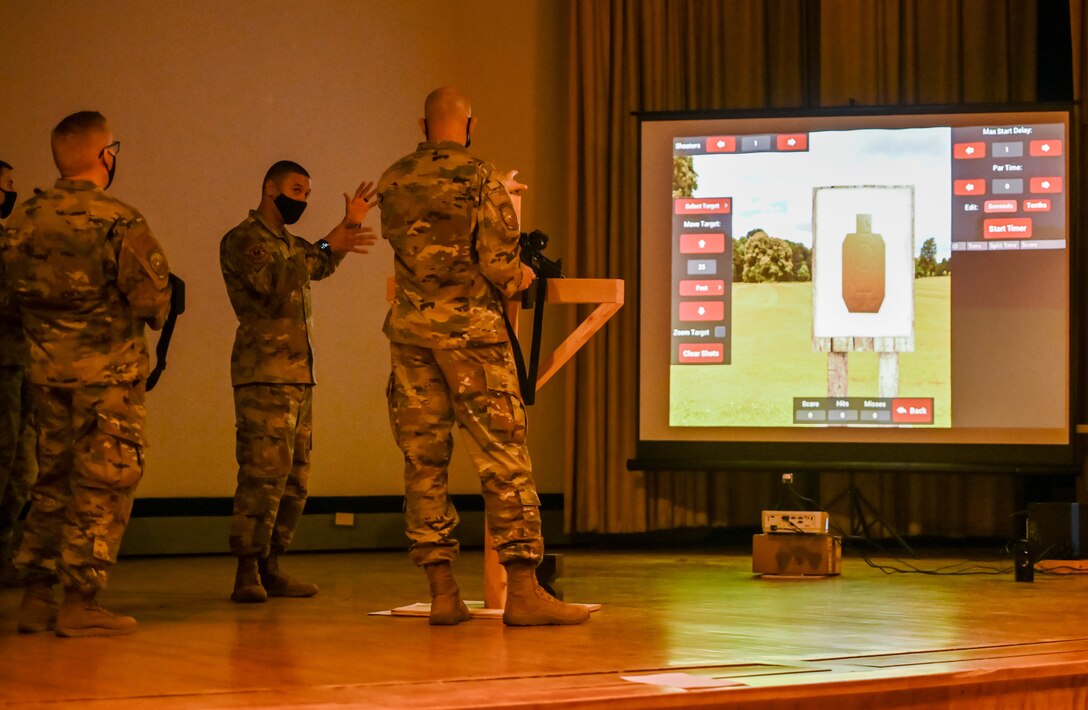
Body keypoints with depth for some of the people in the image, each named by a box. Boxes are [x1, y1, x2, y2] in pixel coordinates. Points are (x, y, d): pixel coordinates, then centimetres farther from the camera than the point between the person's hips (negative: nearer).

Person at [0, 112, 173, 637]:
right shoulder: (117, 220, -14)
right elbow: (153, 298, -15)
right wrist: (156, 313, 7)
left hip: (45, 368, 6)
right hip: (107, 371, -6)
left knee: (53, 479, 16)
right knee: (102, 483, -1)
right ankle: (80, 601, -2)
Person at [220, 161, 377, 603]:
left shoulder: (289, 244, 25)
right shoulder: (241, 240, -4)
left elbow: (320, 266, 8)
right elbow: (274, 282, -21)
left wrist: (349, 226, -3)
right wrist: (329, 247, -27)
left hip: (298, 374, 9)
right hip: (263, 375, -9)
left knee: (295, 478, 7)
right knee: (263, 472, -13)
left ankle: (270, 568, 11)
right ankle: (247, 573, -12)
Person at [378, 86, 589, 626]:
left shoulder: (393, 182, 7)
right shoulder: (482, 180, -8)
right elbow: (499, 265, -14)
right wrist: (522, 278, 11)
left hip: (410, 330, 5)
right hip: (470, 330, -5)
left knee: (423, 460, 7)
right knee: (504, 459, -2)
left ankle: (442, 592, 7)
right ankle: (522, 591, -5)